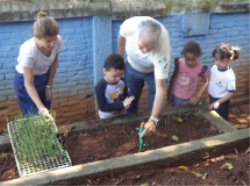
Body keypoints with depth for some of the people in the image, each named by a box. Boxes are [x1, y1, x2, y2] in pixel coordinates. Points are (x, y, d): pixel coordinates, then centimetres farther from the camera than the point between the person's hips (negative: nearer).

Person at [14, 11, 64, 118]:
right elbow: (29, 84, -29)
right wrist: (41, 107, -35)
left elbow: (54, 63, -3)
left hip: (44, 77, 5)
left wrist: (49, 86, 3)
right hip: (25, 79, -4)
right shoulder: (28, 51, -38)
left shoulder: (58, 41, -25)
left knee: (46, 116, 14)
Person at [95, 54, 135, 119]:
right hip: (107, 118, -5)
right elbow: (102, 107, -28)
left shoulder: (122, 81, -14)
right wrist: (122, 104, -34)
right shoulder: (100, 87, -29)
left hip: (122, 114, 5)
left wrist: (126, 101, -19)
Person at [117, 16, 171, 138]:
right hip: (132, 66, 3)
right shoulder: (130, 25, -39)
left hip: (155, 70, -2)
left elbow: (161, 89, -47)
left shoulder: (162, 50, -45)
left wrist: (154, 120, -56)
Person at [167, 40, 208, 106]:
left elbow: (205, 82, -2)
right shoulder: (179, 63, -14)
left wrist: (197, 96, -12)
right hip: (176, 98, 2)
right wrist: (169, 94, 5)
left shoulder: (200, 68, -20)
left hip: (189, 100, -2)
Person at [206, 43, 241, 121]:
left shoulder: (229, 75, -28)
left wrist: (218, 102, -27)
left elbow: (231, 92, -22)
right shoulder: (214, 68, -9)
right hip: (212, 99, 6)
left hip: (222, 101, -6)